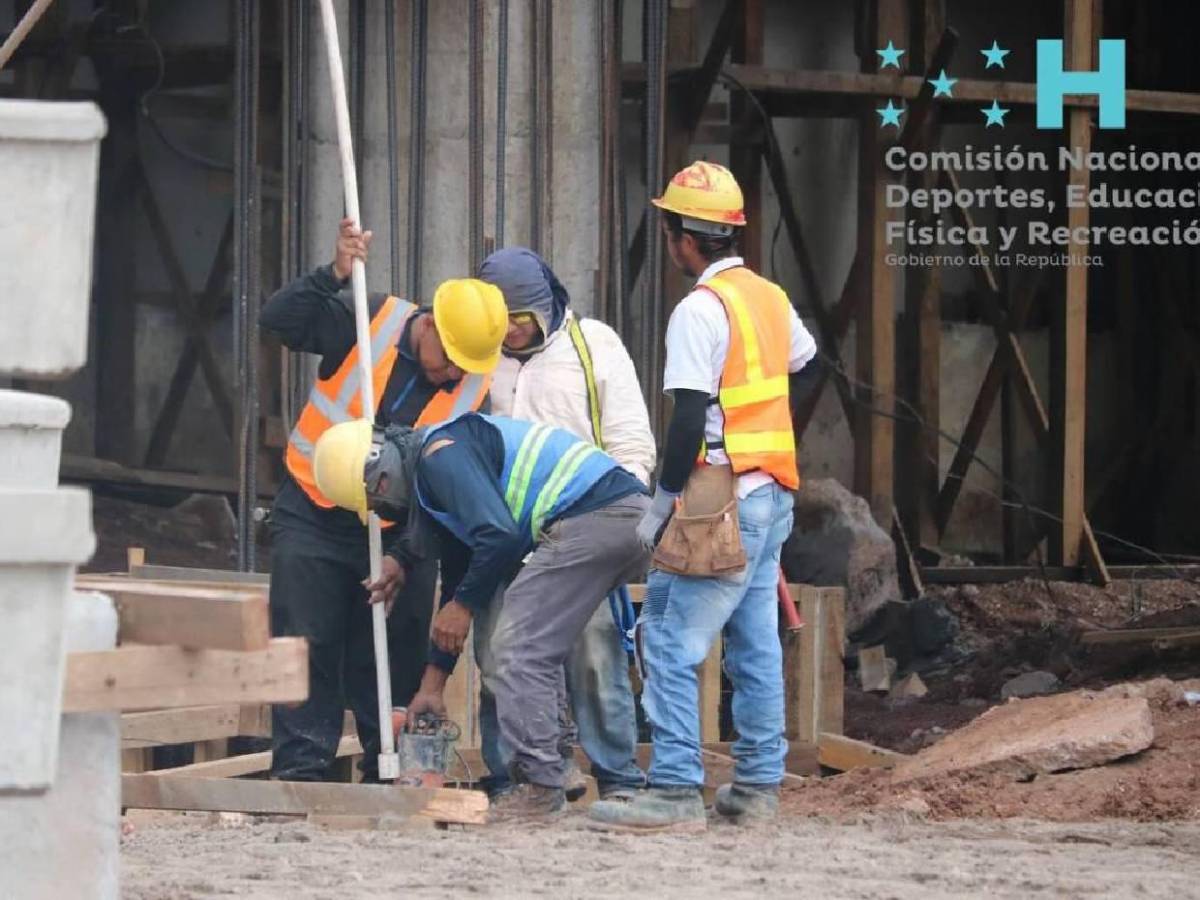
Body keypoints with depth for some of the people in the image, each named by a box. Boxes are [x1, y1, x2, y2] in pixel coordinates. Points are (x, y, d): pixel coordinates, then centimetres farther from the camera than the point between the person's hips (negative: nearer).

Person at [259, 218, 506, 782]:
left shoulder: (474, 391, -8)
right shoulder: (369, 323, -11)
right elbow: (278, 320, -18)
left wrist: (406, 556, -15)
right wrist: (335, 276, -31)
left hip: (399, 530, 2)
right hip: (315, 518, -2)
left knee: (396, 663, 3)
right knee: (307, 650, -5)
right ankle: (299, 772, -3)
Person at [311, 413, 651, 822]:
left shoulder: (440, 455, -8)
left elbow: (498, 535, -19)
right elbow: (456, 578, 31)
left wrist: (463, 604, -4)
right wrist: (431, 688, 30)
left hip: (590, 519, -11)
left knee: (517, 651, -7)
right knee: (539, 650, 18)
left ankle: (538, 786, -8)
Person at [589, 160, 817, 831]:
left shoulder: (700, 310, -14)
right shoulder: (771, 298, 11)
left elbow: (690, 421, -18)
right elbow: (804, 357, 33)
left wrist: (661, 505, -12)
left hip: (723, 497, -9)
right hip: (774, 497, 9)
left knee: (672, 644, -9)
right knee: (756, 644, 13)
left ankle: (676, 791, -14)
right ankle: (760, 785, 15)